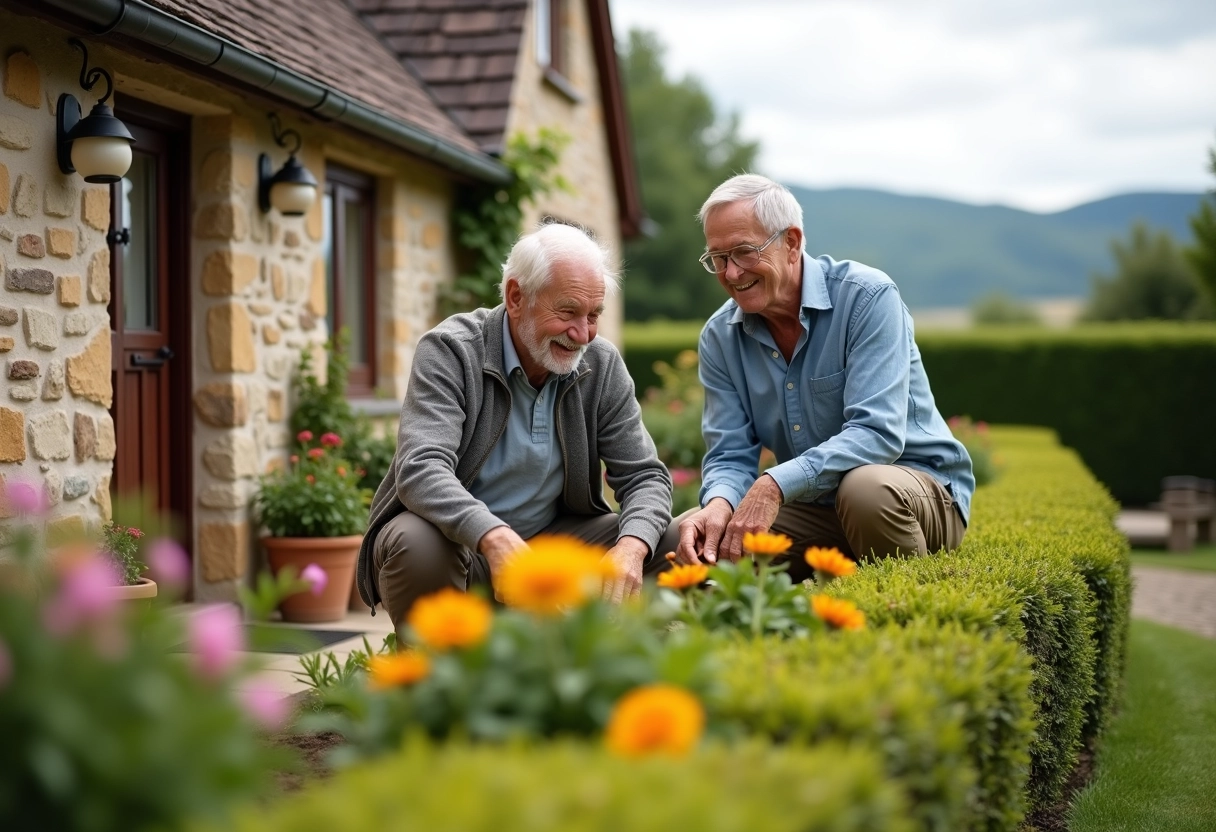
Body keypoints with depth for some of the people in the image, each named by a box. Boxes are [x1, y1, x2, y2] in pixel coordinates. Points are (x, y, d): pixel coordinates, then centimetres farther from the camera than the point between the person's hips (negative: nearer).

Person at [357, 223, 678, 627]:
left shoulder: (603, 365, -2)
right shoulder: (449, 351, -16)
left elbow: (645, 475, -1)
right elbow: (420, 469, -29)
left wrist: (631, 546, -25)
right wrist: (494, 537, -48)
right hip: (457, 540, -4)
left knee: (671, 544, -14)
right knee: (417, 545, -37)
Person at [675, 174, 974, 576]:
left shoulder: (867, 297, -17)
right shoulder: (719, 338, 0)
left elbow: (877, 434, -27)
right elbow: (730, 455, -3)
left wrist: (775, 485, -39)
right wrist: (719, 503, -28)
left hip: (923, 487, -5)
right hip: (812, 508, 5)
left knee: (863, 487, -38)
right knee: (688, 540, -15)